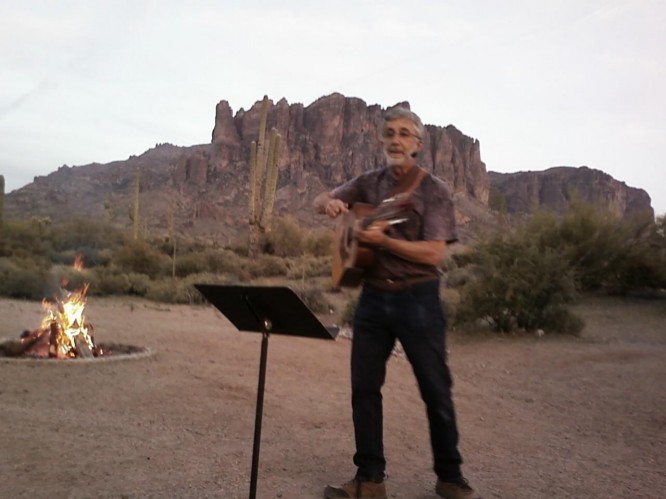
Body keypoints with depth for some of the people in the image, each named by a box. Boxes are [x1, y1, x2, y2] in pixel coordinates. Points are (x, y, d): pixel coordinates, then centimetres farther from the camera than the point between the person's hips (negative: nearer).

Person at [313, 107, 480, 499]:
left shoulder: (434, 190, -6)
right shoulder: (369, 183, 8)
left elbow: (435, 253, -14)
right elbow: (319, 202, 12)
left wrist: (383, 240, -23)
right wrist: (330, 203, -12)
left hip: (418, 298, -4)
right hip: (373, 296, 4)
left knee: (436, 390, 6)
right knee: (364, 387, 6)